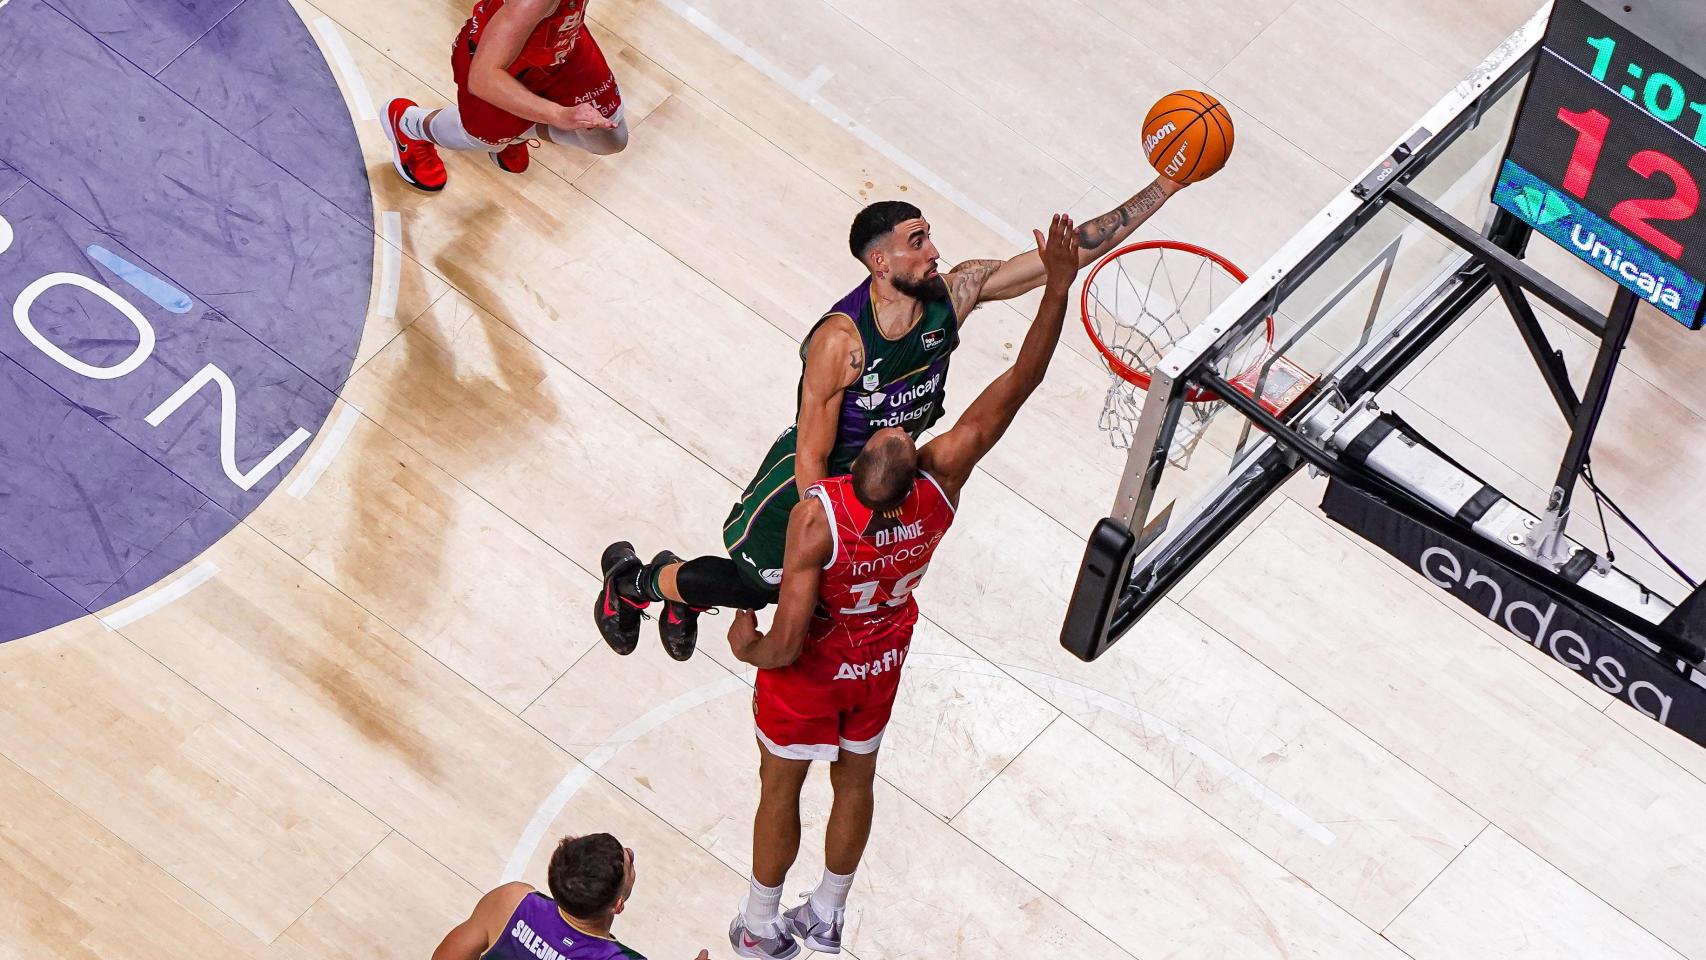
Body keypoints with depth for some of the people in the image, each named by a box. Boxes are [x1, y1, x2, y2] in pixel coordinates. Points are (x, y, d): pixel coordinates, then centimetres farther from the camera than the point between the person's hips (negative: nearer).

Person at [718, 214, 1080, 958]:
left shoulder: (817, 518, -41)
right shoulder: (943, 481, -31)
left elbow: (786, 646, -36)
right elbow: (1020, 380, -29)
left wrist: (747, 647, -14)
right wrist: (1057, 288, -32)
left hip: (812, 670, -4)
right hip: (882, 662, 4)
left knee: (781, 788, 20)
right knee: (856, 778, 27)